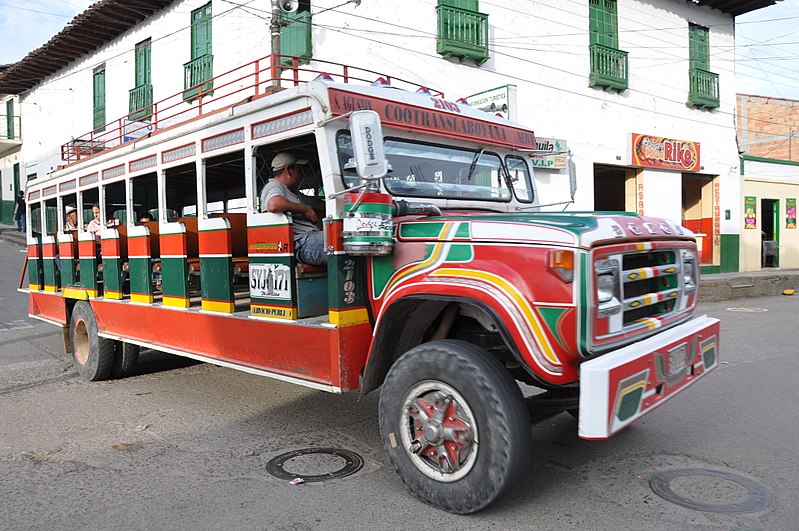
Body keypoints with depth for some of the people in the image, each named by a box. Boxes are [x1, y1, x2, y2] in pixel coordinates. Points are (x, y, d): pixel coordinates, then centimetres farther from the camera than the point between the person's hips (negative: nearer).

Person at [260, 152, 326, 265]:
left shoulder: (293, 191, 31)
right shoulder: (274, 186, -1)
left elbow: (313, 202, 47)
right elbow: (273, 205, -24)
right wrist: (304, 209, -12)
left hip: (312, 236, 10)